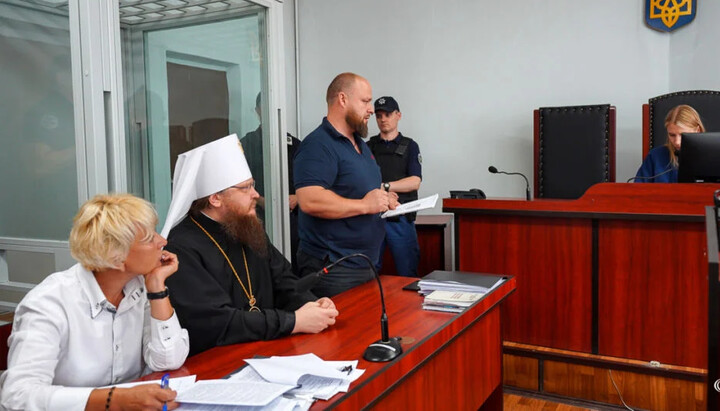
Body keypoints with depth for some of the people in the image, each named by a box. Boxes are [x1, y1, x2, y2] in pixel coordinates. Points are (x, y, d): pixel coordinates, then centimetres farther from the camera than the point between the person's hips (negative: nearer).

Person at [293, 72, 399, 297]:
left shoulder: (360, 144, 16)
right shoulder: (318, 145, -16)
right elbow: (309, 201, -29)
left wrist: (384, 198, 6)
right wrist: (365, 205, -22)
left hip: (366, 263, 10)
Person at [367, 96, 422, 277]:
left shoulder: (409, 146, 8)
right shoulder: (368, 147, 13)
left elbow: (415, 182, -5)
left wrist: (384, 186, -18)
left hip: (400, 219, -2)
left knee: (407, 274, 2)